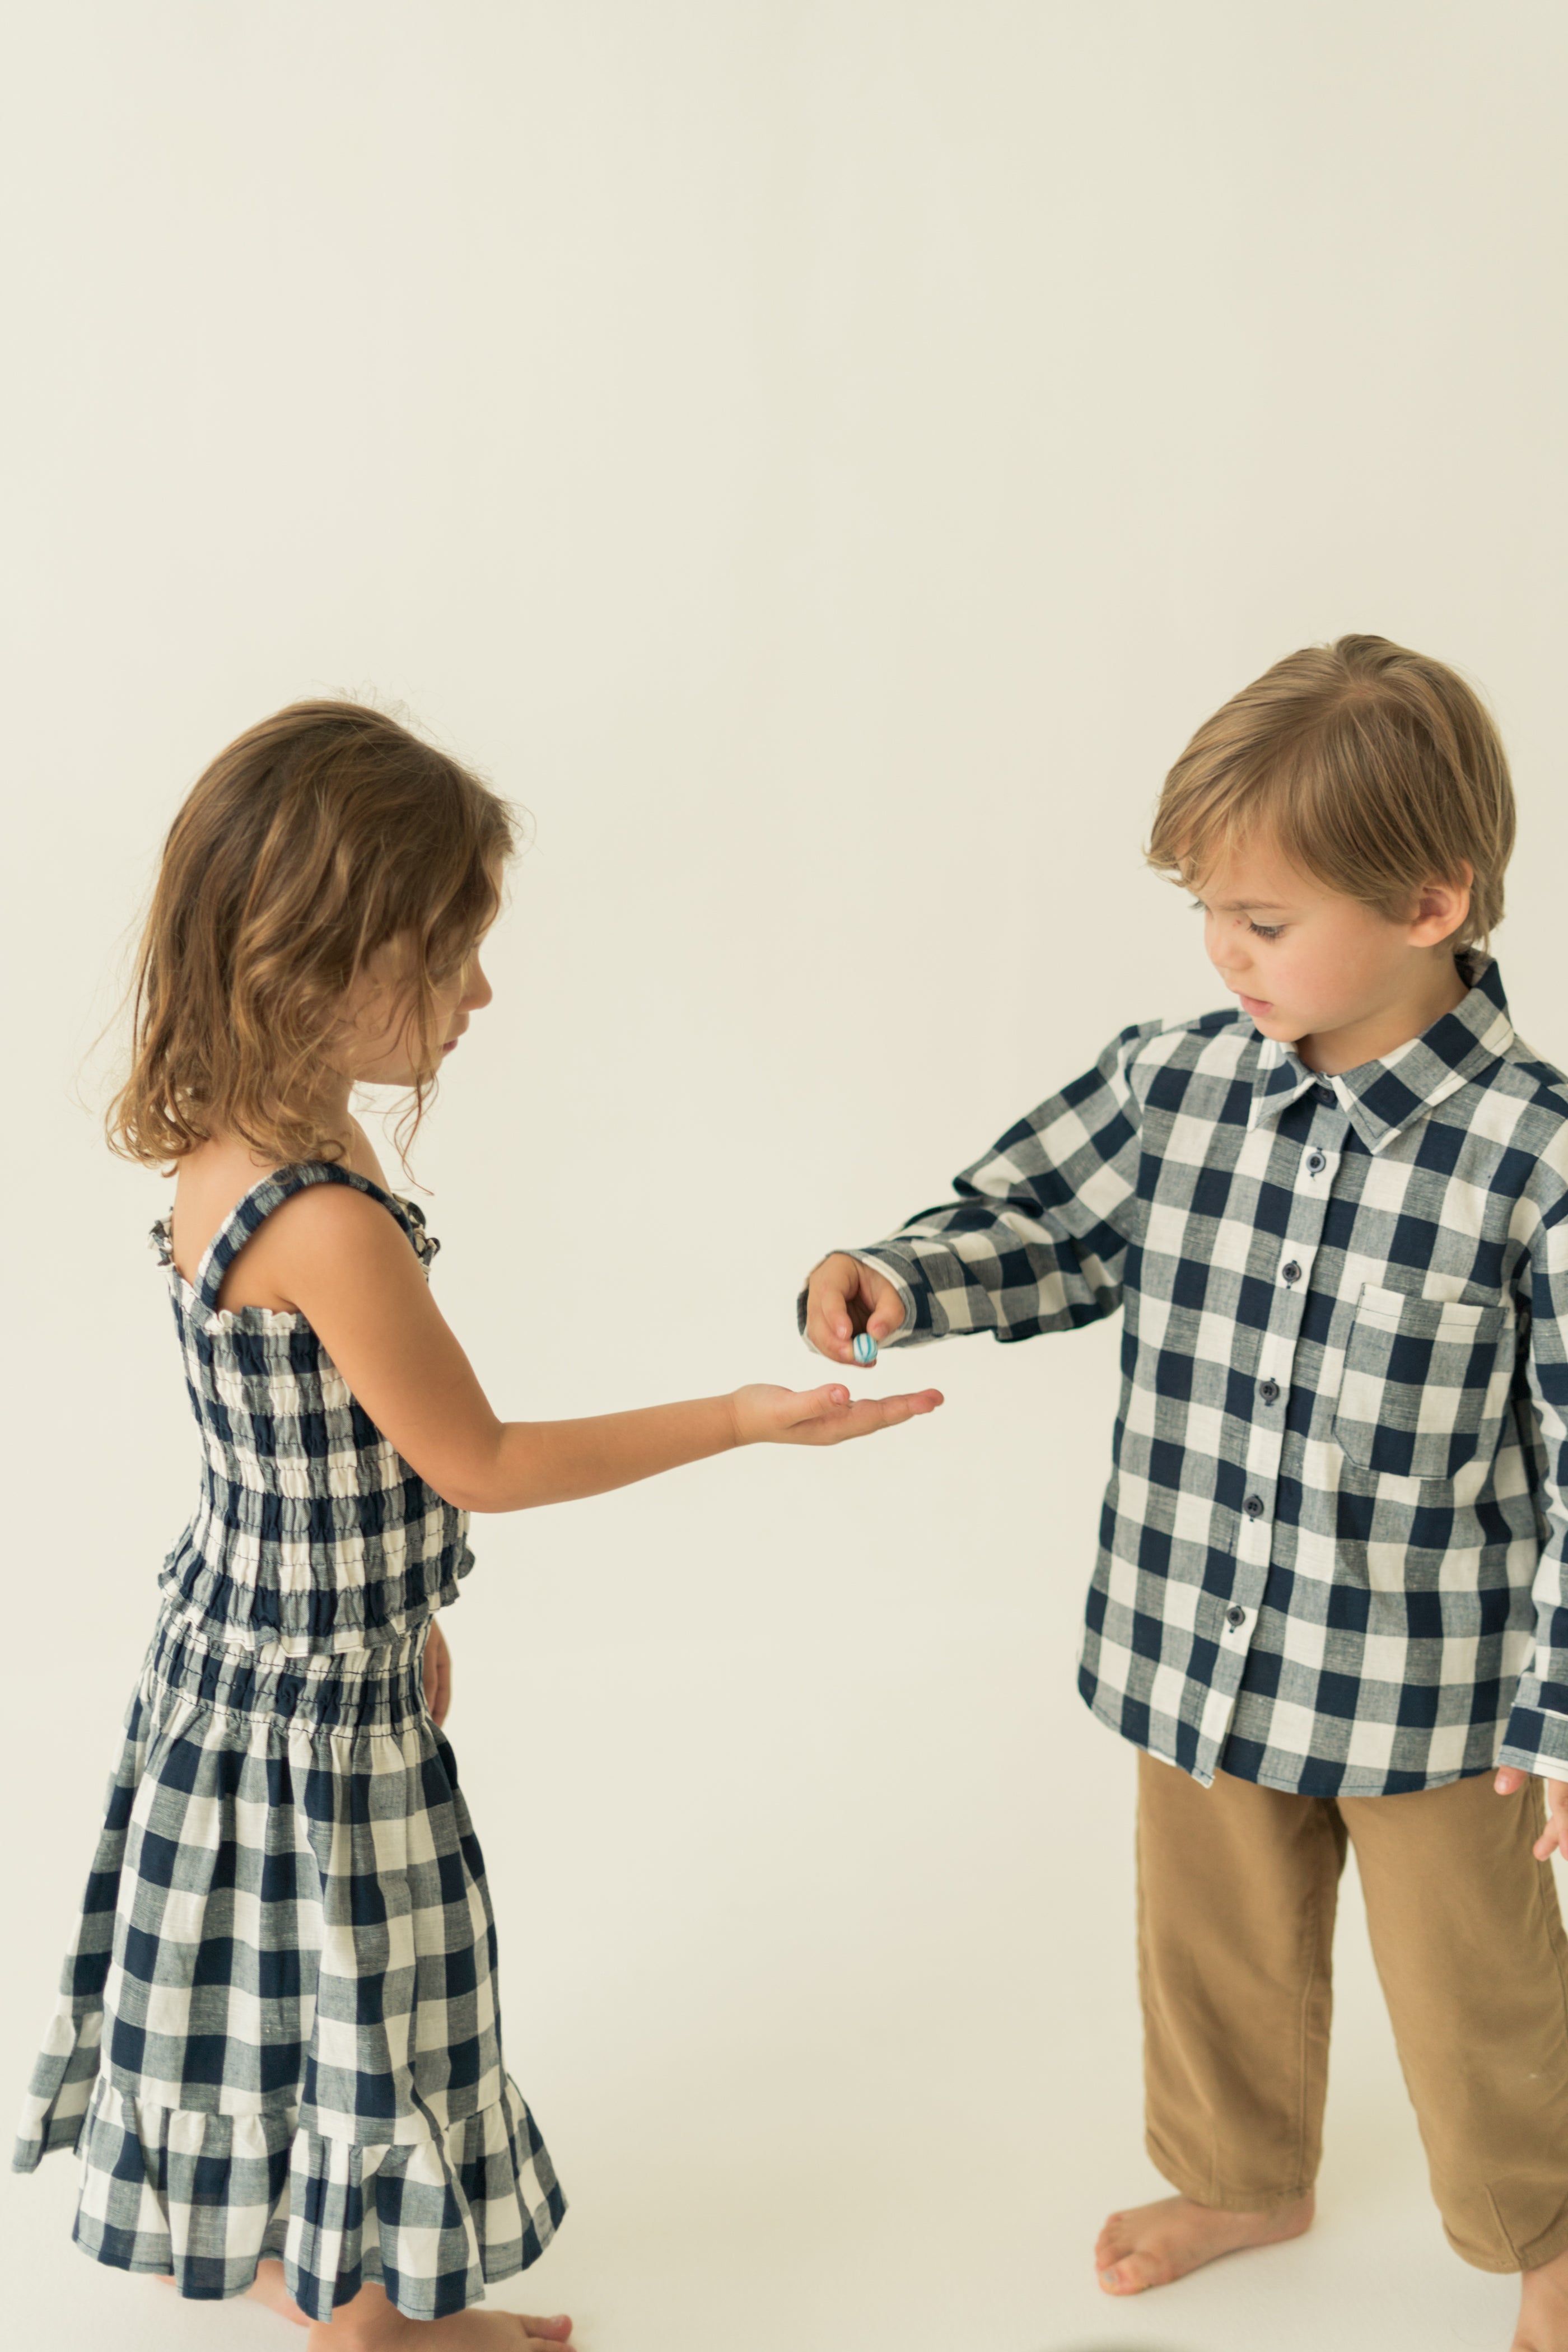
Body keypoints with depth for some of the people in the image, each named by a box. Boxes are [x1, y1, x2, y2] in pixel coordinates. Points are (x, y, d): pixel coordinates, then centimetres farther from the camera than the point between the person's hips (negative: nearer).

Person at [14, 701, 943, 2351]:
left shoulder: (230, 1144, -5)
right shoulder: (329, 1226, -34)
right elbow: (479, 1464, -21)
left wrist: (400, 1612, 17)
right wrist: (744, 1419, -14)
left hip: (240, 1637, 9)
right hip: (321, 1694, -9)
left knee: (269, 1980, 27)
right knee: (357, 2009, 13)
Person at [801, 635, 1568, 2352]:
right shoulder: (1171, 1082, -10)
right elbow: (1039, 1232, 5)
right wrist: (891, 1281, -15)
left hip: (1427, 1692, -4)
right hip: (1194, 1658, 4)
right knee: (1216, 1954, 26)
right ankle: (1242, 2177, 55)